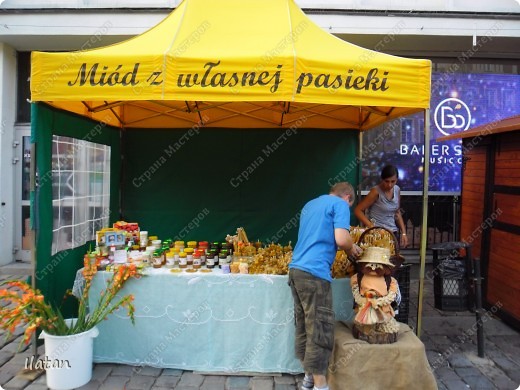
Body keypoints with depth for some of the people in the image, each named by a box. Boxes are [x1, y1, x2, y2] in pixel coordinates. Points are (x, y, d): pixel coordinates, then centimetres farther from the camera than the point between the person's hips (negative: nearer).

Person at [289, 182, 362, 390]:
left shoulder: (310, 204, 23)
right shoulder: (340, 204, 0)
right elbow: (341, 239, -14)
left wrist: (347, 247, 29)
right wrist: (352, 248, 8)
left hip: (296, 269, 8)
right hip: (314, 273, -8)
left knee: (303, 327, 14)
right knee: (320, 331, -1)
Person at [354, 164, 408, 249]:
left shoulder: (397, 190, 5)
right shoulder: (376, 192, -13)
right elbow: (358, 210, -14)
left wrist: (403, 232, 10)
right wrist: (371, 226, -21)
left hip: (393, 232, 6)